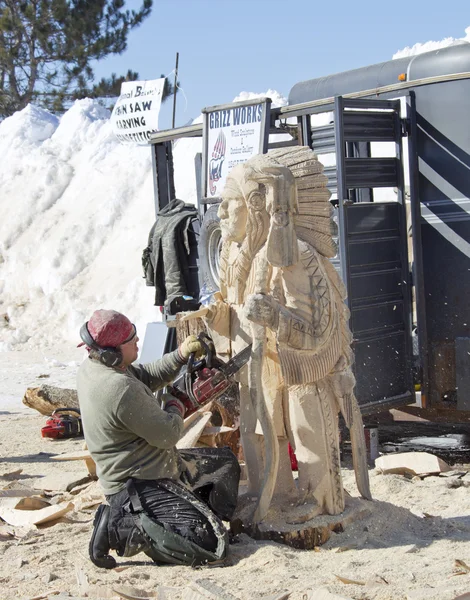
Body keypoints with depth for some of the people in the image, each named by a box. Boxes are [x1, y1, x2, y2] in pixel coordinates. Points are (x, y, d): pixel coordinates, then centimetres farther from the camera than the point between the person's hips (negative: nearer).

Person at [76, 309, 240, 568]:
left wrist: (180, 355, -2)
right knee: (209, 546, -17)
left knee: (226, 462, 24)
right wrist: (174, 408, 0)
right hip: (141, 487, -11)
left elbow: (148, 376, 13)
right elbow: (167, 434, -22)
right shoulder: (121, 389, -31)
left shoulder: (92, 367, -1)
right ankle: (121, 528, -11)